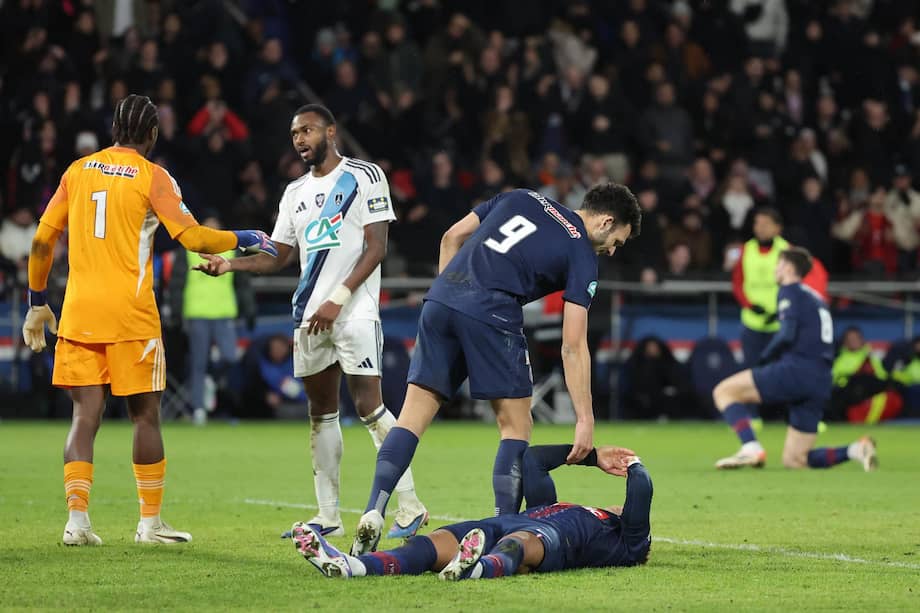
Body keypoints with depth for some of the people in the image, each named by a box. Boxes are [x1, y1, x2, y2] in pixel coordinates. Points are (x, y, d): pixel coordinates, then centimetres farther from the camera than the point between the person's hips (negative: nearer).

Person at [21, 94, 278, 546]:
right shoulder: (152, 177, -2)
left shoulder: (78, 171, 10)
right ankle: (151, 522, 9)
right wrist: (243, 240, 7)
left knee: (85, 415, 5)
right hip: (130, 313, -4)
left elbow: (42, 240, 11)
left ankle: (77, 520, -5)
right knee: (145, 415, 6)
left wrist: (37, 303, 20)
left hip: (78, 311, 4)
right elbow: (191, 237, -9)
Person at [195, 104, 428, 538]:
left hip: (354, 311, -7)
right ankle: (328, 516, 12)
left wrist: (338, 299, -16)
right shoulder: (296, 193, 17)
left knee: (370, 408, -12)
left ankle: (410, 507, -6)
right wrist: (229, 264, 2)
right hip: (310, 315, 7)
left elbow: (376, 248, -9)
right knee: (321, 414, 8)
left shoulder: (364, 177, -3)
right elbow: (277, 257, 20)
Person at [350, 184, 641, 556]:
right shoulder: (582, 256, 7)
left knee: (413, 415, 6)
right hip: (491, 315, -5)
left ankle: (373, 514, -6)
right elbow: (573, 347, 1)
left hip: (440, 301, 5)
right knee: (515, 426, 8)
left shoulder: (521, 199, 23)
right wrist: (584, 420, 1)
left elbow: (452, 238, 21)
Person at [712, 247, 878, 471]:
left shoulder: (790, 291, 2)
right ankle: (856, 449, -7)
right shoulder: (816, 298, 28)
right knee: (793, 460, 10)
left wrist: (764, 359, 1)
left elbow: (787, 334, -13)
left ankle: (751, 448, -20)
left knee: (724, 392, -1)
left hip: (796, 370, -8)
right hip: (821, 383, 8)